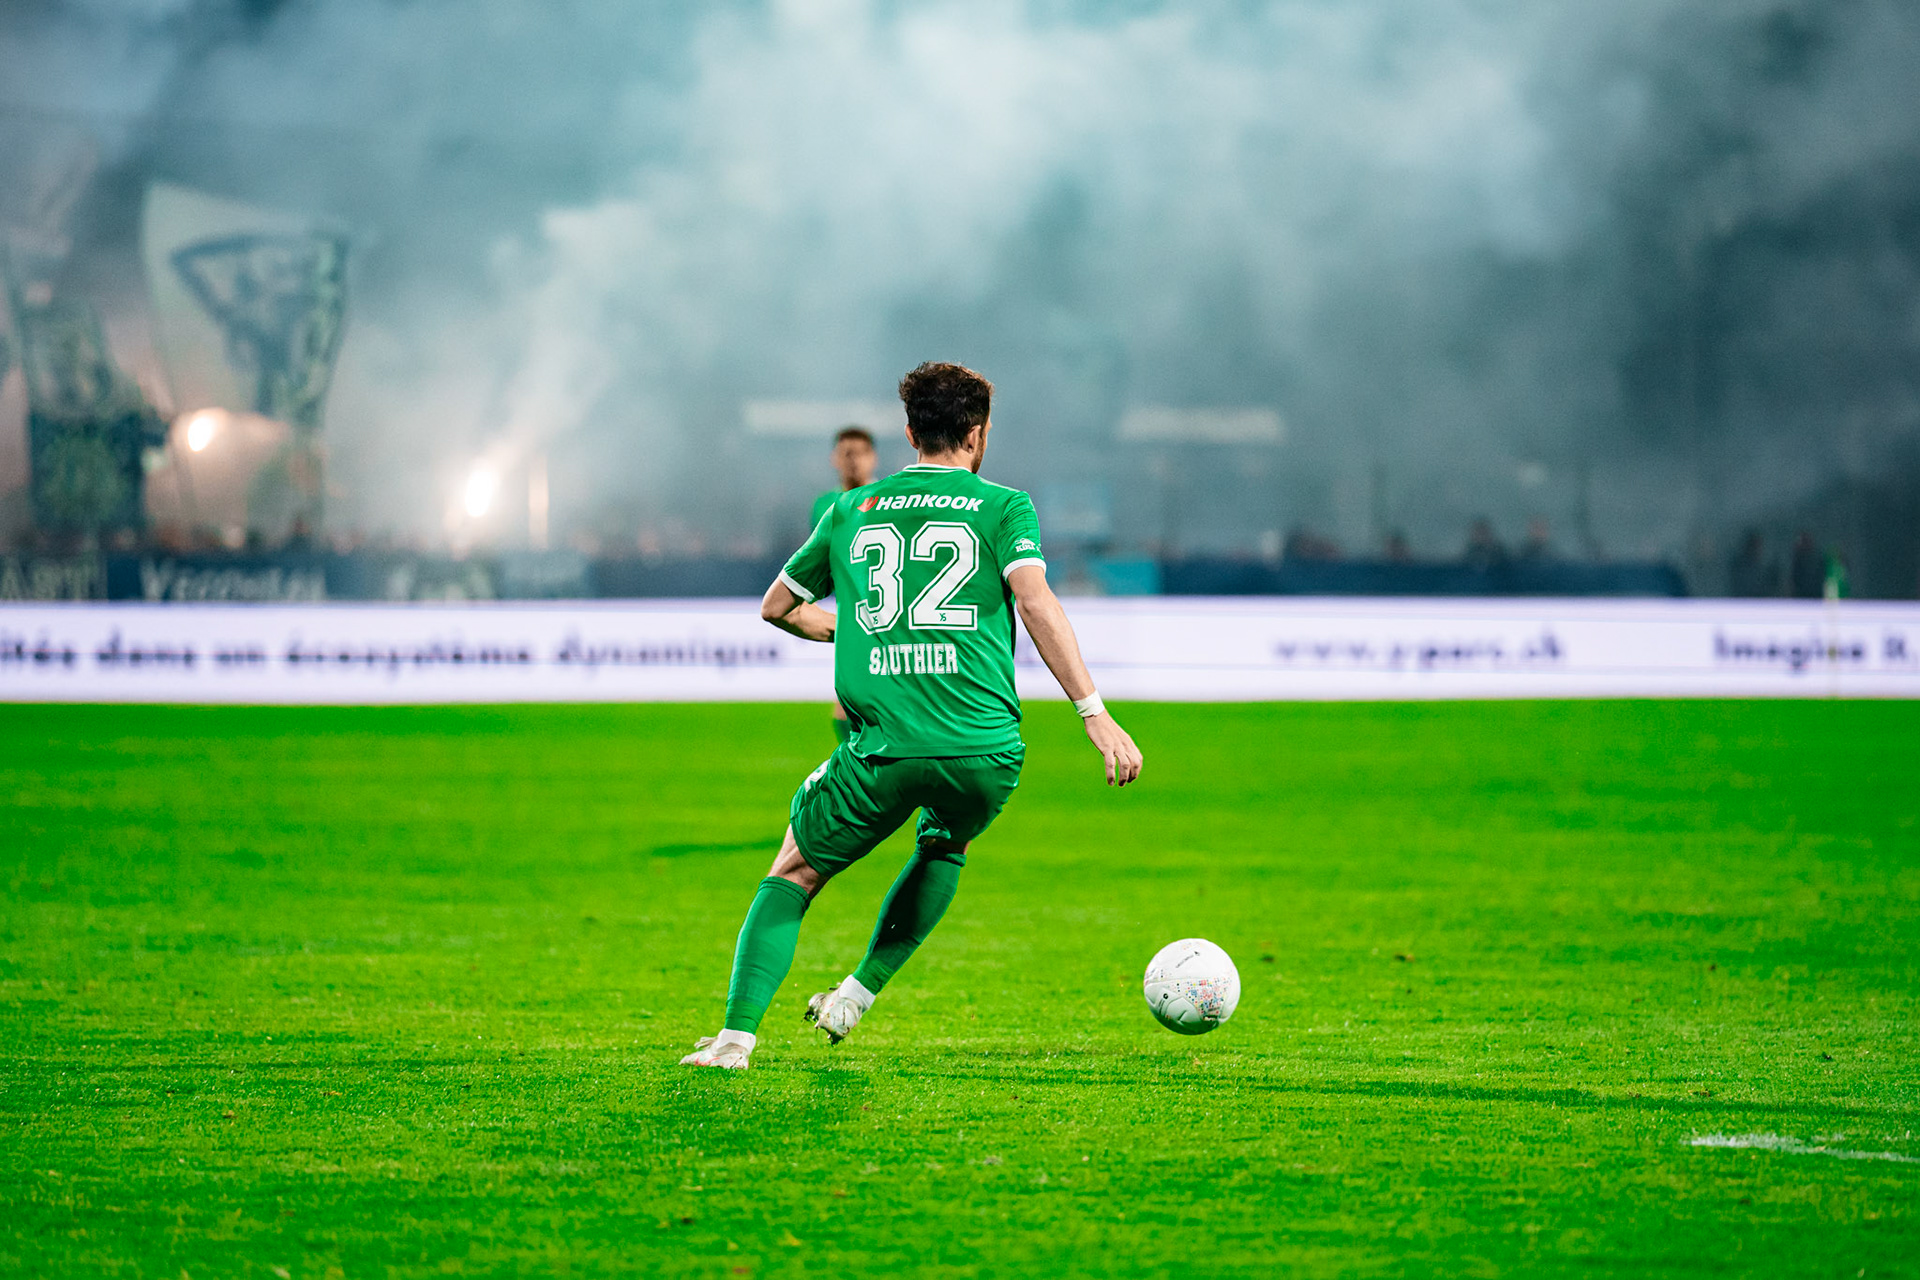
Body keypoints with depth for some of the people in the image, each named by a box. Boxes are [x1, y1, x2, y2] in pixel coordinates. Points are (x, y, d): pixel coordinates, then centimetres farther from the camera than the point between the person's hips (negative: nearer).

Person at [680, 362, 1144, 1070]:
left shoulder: (853, 510, 16)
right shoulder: (1004, 507, 7)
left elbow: (777, 606, 26)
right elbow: (1035, 601, -9)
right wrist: (1095, 715, -13)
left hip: (881, 750, 0)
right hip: (983, 748, 0)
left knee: (792, 875, 15)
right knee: (943, 848, 32)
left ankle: (737, 1033, -2)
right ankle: (859, 993, 22)